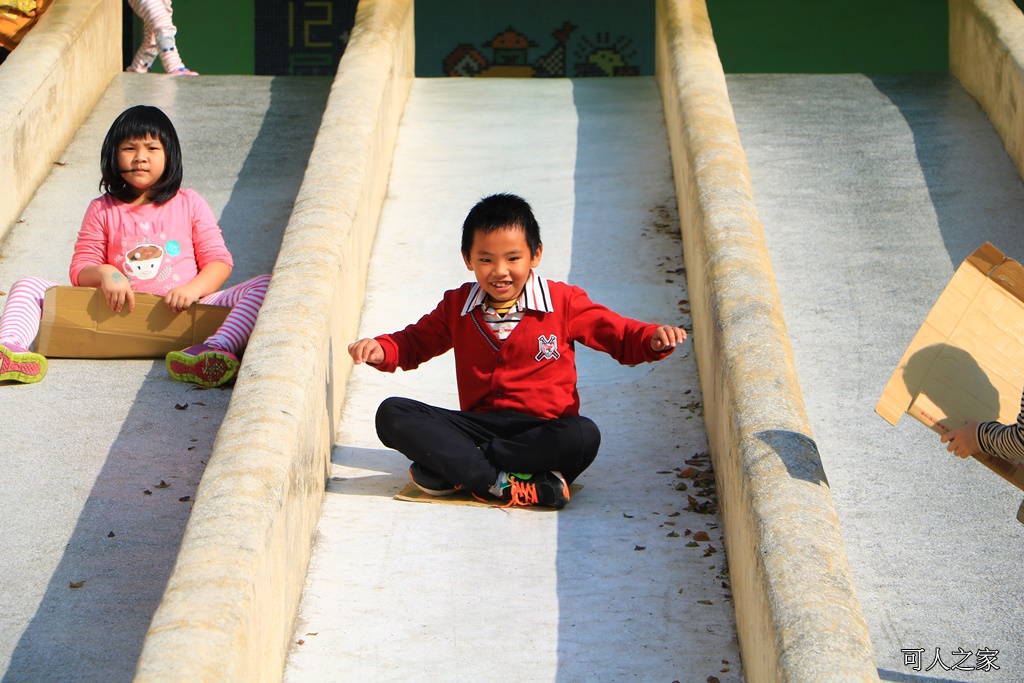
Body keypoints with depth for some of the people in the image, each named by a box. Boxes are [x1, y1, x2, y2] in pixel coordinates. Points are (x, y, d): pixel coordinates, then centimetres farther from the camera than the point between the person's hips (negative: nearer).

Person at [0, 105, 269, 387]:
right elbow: (80, 270, 10)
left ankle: (216, 349, -53)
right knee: (28, 287, -13)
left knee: (264, 286, -24)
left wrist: (193, 289, -15)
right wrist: (104, 274, -15)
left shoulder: (189, 204, 13)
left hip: (179, 312, -1)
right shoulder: (102, 210, 14)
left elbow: (219, 261, 7)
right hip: (118, 311, 1)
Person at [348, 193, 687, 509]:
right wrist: (379, 349, 3)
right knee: (392, 415, -19)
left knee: (583, 436, -38)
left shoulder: (563, 302, 4)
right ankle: (501, 484, -33)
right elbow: (414, 343, 25)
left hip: (542, 427, -2)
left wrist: (653, 339, -15)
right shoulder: (457, 307, 12)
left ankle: (456, 471, -28)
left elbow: (620, 336, 8)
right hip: (478, 424, 3)